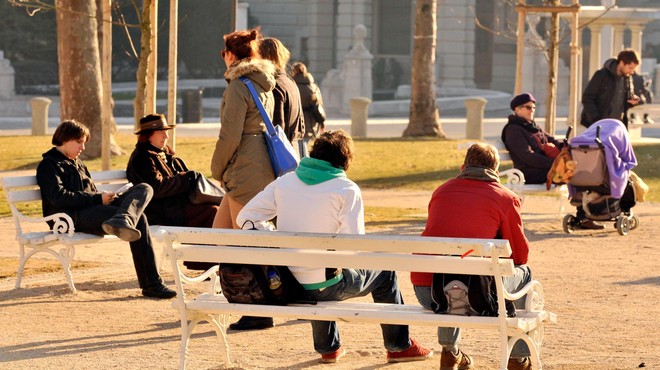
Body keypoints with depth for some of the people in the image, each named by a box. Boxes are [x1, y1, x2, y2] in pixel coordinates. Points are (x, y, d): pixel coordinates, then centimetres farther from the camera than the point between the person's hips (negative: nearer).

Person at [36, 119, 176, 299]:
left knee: (144, 189, -14)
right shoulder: (48, 165, 3)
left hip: (93, 209, 9)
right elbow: (59, 198, -14)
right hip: (71, 217, -9)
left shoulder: (77, 163, 33)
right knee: (138, 219, -27)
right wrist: (98, 198, -13)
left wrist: (105, 197, 7)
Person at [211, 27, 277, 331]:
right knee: (220, 231, 16)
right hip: (262, 167, 9)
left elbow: (230, 136, -17)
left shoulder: (238, 87, -13)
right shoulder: (265, 86, 14)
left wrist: (217, 169, -2)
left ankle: (260, 314, -1)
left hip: (245, 171, -9)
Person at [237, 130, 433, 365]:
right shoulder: (347, 190, -9)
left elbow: (246, 217, 2)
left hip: (286, 285, 5)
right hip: (325, 287, -5)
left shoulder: (284, 182, 4)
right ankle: (399, 346, 32)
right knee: (383, 272, 22)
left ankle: (328, 348, 44)